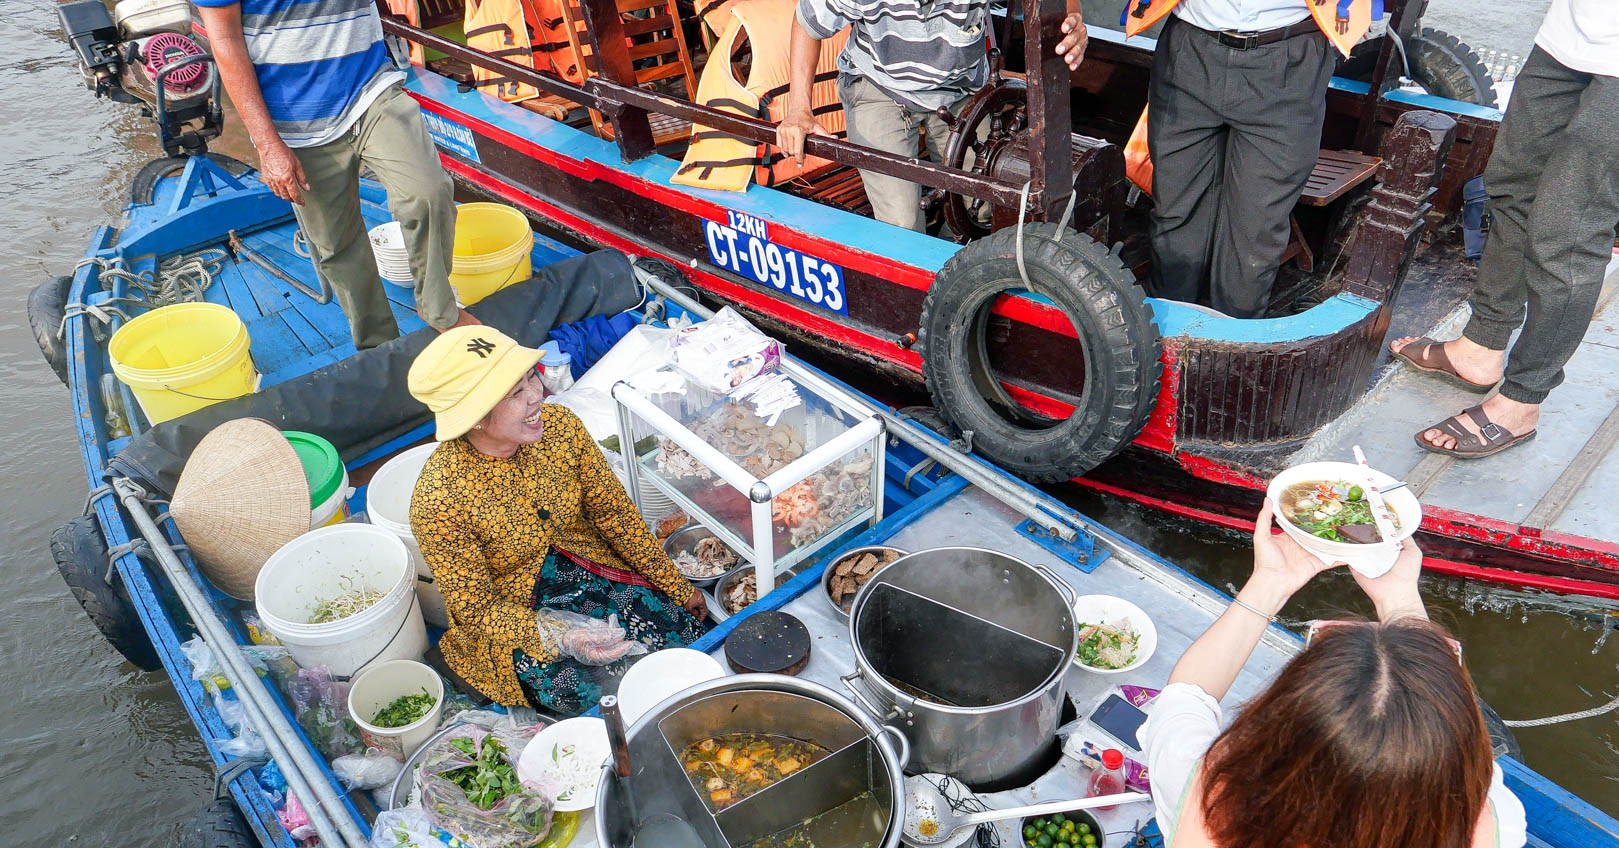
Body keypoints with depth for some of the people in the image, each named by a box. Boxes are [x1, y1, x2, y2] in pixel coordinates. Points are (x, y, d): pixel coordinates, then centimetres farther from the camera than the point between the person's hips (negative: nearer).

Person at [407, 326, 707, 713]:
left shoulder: (560, 425, -16)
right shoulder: (438, 501, -28)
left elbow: (613, 511, -4)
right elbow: (476, 608, -18)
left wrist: (677, 588, 0)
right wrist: (561, 640, -35)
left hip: (585, 570, 4)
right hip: (510, 613, -4)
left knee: (684, 634, -11)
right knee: (578, 692, -26)